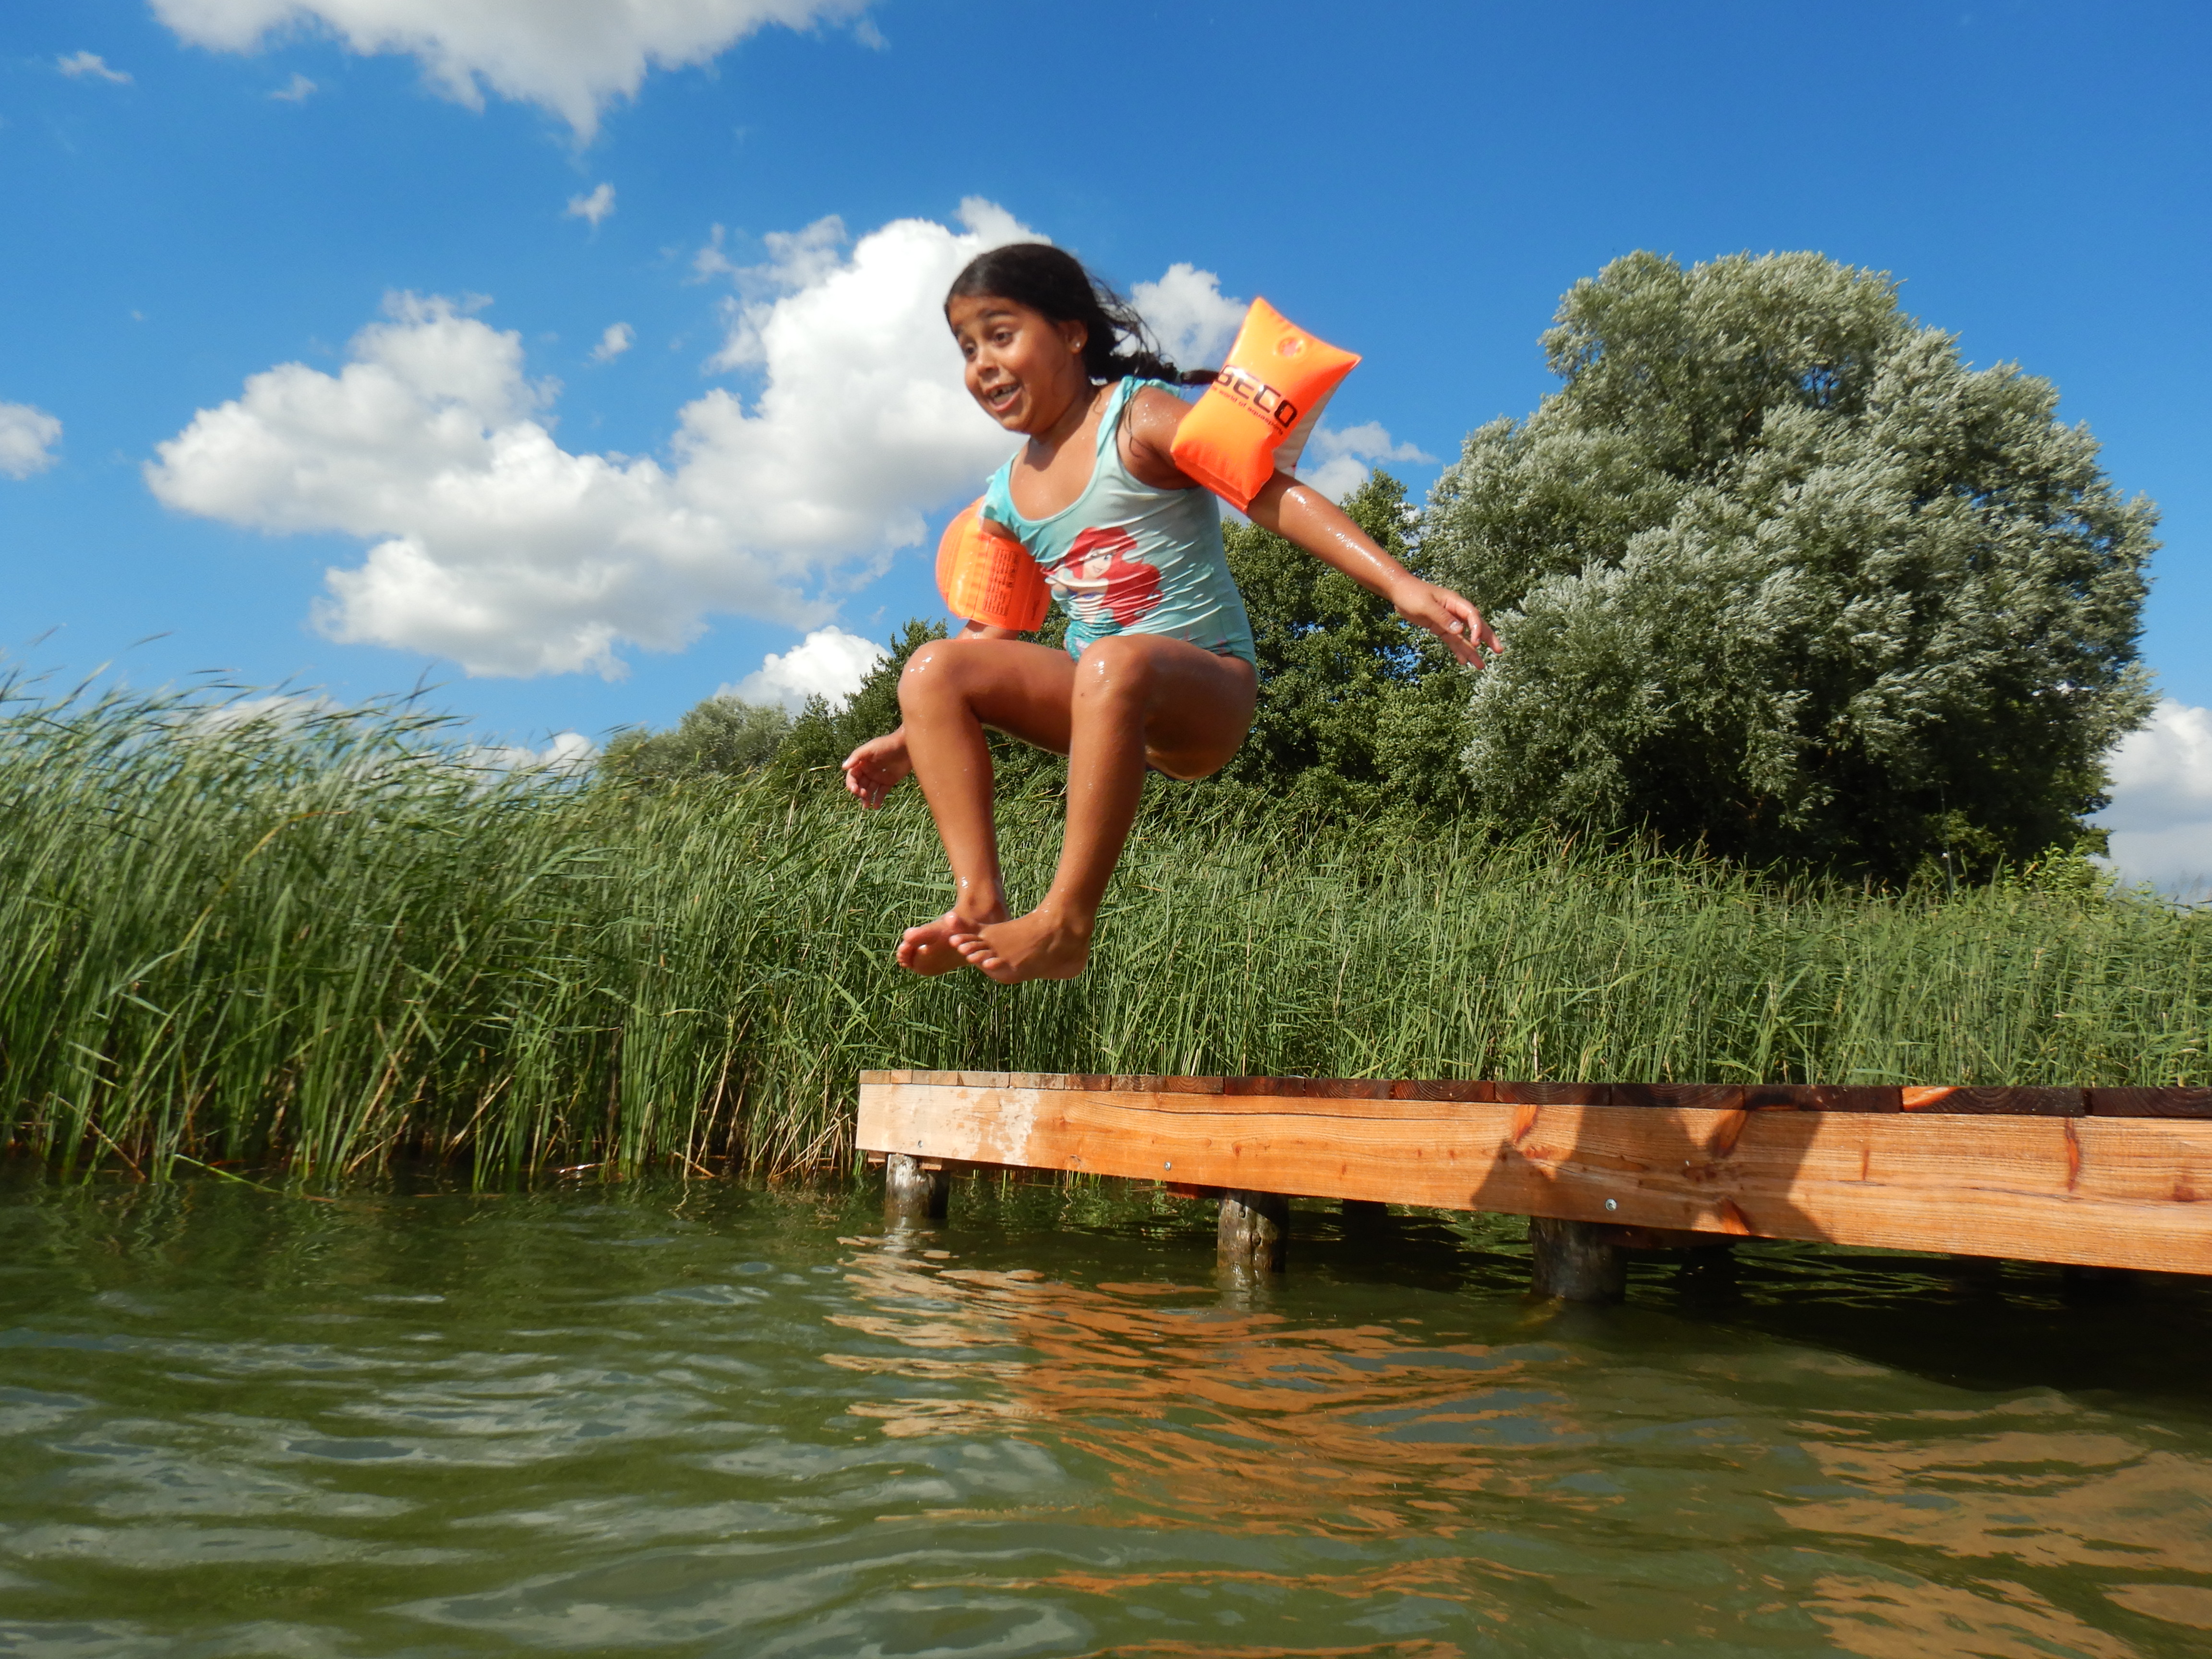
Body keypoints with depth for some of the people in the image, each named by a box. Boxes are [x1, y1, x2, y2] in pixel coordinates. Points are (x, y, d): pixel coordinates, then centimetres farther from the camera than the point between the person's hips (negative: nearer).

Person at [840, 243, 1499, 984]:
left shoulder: (1139, 421, -7)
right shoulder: (1002, 499, 12)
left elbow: (1274, 495, -17)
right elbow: (990, 642, 19)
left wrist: (1402, 585, -29)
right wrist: (912, 740, 9)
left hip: (1207, 694, -6)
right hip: (1100, 699, 6)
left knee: (1116, 663, -39)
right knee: (932, 670, -12)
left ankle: (1065, 924, -36)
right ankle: (979, 903, -21)